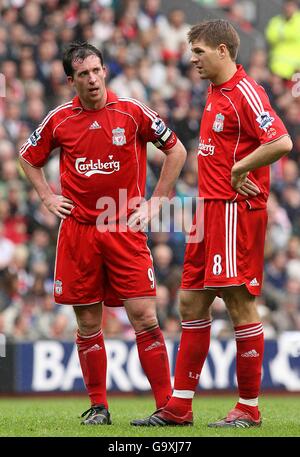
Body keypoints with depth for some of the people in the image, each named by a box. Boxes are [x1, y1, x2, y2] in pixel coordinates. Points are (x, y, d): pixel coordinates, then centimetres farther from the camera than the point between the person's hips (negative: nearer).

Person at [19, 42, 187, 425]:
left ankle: (167, 404, -5)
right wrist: (47, 197, 10)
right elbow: (28, 157, 21)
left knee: (143, 317, -8)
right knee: (88, 323, 5)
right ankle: (98, 405, 15)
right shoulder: (59, 120, 4)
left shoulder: (132, 112, -2)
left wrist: (156, 201, 3)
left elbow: (176, 151, 7)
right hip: (78, 230, 2)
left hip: (126, 228, -2)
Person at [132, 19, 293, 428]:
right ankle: (179, 406, 14)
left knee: (240, 303, -5)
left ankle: (249, 409, 2)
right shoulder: (215, 92, 15)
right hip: (211, 207, 10)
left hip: (236, 209, -10)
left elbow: (281, 142, -24)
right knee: (192, 303, 9)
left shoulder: (245, 92, -14)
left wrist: (239, 169, -16)